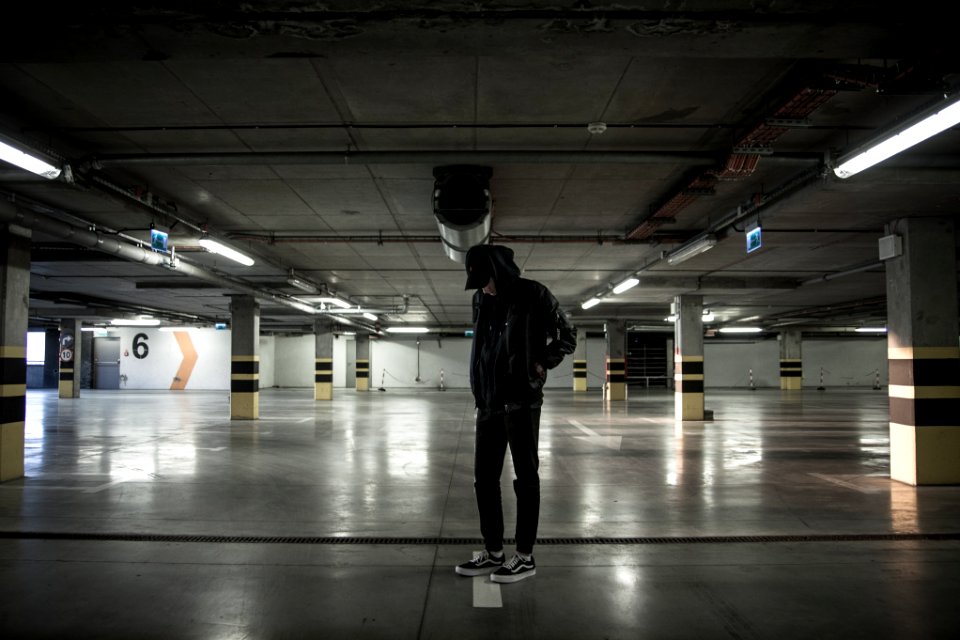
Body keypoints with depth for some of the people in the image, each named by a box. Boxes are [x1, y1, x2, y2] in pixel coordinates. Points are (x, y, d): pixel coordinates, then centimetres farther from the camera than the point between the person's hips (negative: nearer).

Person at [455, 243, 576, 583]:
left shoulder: (533, 295, -8)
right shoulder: (481, 300, 9)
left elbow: (567, 337, -1)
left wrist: (540, 365, -10)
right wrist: (481, 387, 11)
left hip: (521, 400, -6)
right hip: (488, 401, 6)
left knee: (525, 477, 2)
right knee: (484, 478, 8)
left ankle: (525, 557, 11)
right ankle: (493, 552, 20)